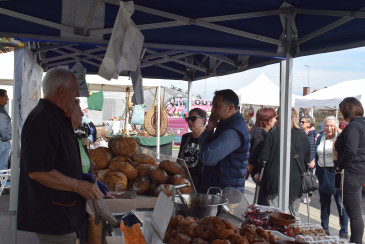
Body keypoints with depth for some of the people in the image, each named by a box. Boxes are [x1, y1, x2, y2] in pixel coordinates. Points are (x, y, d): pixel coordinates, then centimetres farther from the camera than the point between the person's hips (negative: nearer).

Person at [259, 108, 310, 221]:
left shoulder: (273, 133, -7)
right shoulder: (303, 135, 1)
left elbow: (264, 157, -8)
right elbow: (307, 160, 7)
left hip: (275, 179, -2)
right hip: (296, 182, 3)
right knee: (295, 215, 14)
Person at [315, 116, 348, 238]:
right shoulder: (320, 138, 9)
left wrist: (339, 132, -27)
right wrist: (317, 172, 14)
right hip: (323, 172, 6)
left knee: (340, 202, -1)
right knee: (324, 201, 14)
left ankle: (344, 232, 10)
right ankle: (324, 228, 27)